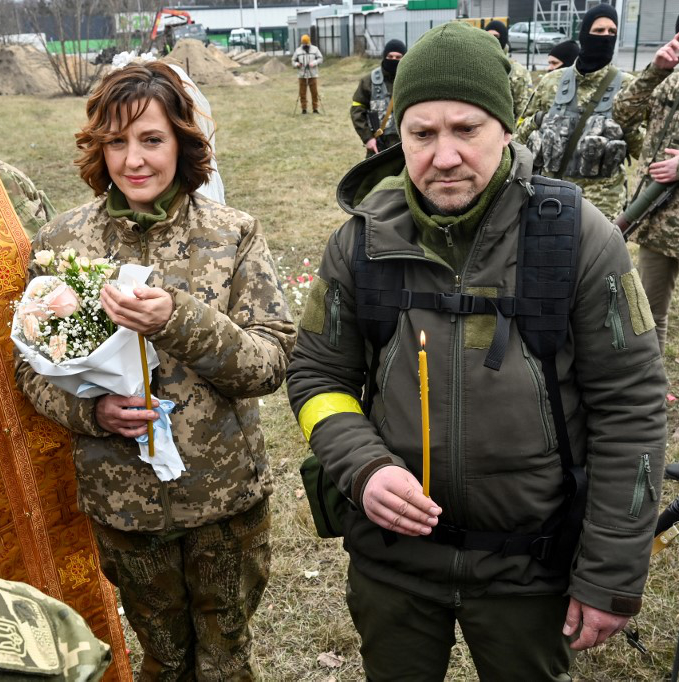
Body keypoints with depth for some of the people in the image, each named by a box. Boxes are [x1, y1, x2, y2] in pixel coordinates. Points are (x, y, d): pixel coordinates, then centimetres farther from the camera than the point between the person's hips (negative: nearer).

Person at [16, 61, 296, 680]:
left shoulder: (233, 234, -9)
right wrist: (90, 408, -18)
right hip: (122, 499, 1)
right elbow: (31, 367, 2)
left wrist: (180, 320, -30)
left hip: (226, 495, -1)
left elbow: (271, 362, -14)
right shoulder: (60, 243, -5)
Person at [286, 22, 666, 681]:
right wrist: (363, 467, -17)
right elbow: (317, 375, 2)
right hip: (392, 553, 2)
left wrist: (612, 576, -9)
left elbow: (628, 409, -10)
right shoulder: (362, 241, -7)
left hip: (532, 567, -1)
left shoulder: (580, 238, -14)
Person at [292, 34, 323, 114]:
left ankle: (315, 108, 4)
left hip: (313, 74, -1)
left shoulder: (315, 49, 7)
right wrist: (297, 64, -11)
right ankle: (304, 109, 6)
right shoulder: (298, 50, 9)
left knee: (314, 92, -3)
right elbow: (293, 61, 11)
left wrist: (314, 63, -15)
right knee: (302, 92, -1)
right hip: (302, 74, 1)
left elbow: (320, 59, 3)